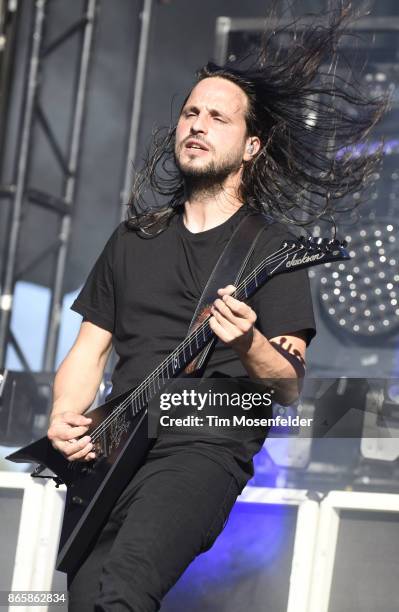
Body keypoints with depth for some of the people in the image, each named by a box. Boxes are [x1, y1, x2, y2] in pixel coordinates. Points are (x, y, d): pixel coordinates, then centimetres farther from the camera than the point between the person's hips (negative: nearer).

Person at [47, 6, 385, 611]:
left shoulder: (271, 245, 7)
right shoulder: (134, 239, 21)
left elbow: (290, 387, 1)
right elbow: (89, 349, 20)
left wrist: (248, 345, -22)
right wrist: (65, 418, 0)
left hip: (208, 448, -5)